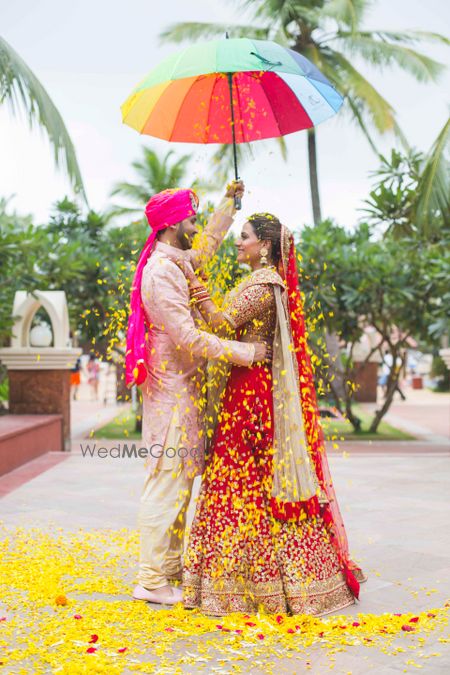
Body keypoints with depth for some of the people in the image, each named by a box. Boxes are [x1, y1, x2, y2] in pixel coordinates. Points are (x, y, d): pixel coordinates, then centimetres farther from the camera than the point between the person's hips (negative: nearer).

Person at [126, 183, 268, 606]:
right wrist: (245, 352, -18)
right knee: (167, 483, -6)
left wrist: (229, 202, 40)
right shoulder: (160, 273, -18)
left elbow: (207, 245, 35)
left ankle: (170, 567, 25)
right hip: (172, 390, -10)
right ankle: (152, 580, 2)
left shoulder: (175, 264, 12)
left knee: (179, 480, 15)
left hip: (182, 389, 10)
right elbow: (189, 338, -23)